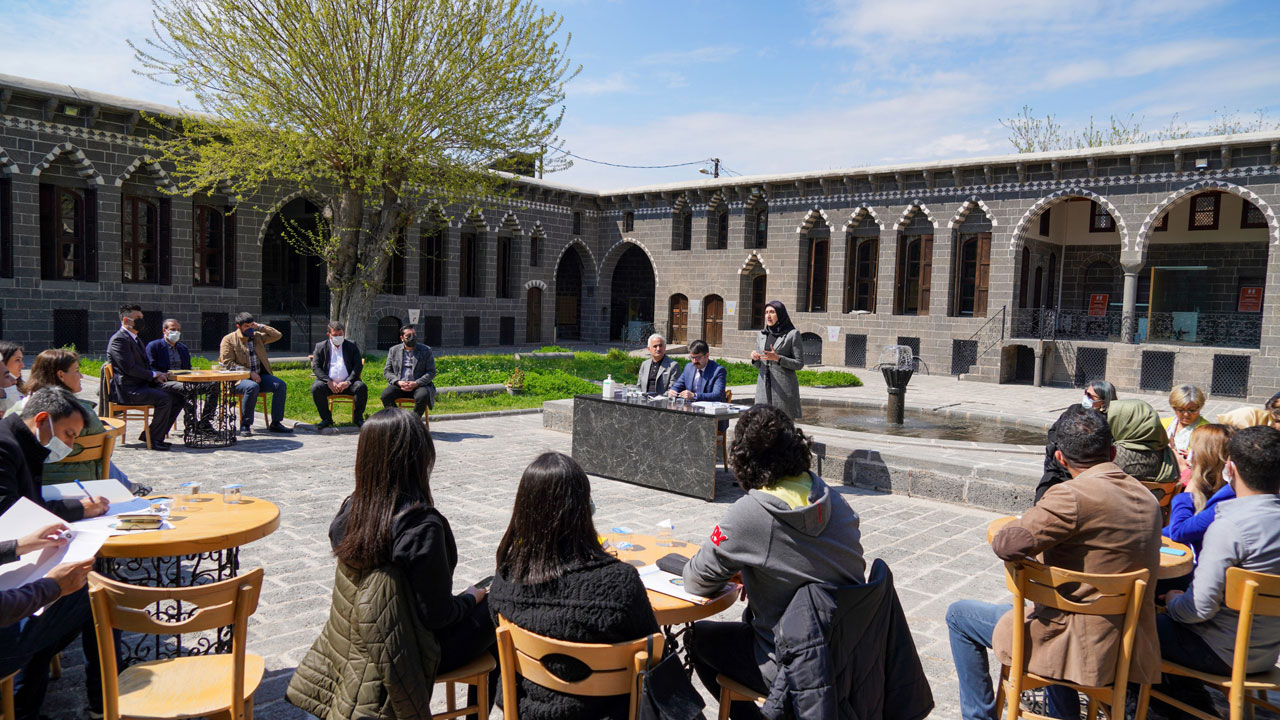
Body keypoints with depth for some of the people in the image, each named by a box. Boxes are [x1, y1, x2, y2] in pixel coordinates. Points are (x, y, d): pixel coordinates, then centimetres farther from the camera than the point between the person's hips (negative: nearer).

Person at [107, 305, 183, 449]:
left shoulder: (135, 338, 21)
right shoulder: (119, 340, -11)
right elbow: (129, 368, -21)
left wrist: (156, 376, 4)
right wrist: (154, 374, -13)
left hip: (143, 385, 10)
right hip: (128, 390, -10)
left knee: (177, 397, -2)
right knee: (164, 399, -28)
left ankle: (149, 435, 4)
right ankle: (153, 439, -14)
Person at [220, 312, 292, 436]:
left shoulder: (257, 336, 16)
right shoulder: (229, 340, 0)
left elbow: (278, 335, 13)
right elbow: (228, 364, -8)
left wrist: (260, 327, 2)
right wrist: (249, 372, -16)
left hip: (259, 376, 5)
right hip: (239, 378, -5)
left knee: (281, 385, -19)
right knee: (252, 387, -37)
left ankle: (275, 423, -13)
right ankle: (245, 425, -26)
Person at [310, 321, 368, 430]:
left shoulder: (352, 346, 12)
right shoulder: (320, 346, 11)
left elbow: (358, 366, 2)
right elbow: (315, 367, 2)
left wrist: (348, 382, -14)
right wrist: (329, 382, -14)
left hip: (347, 383, 0)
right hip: (328, 383, 0)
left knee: (361, 387, -28)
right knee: (316, 388, -30)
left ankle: (358, 418, -12)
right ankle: (326, 419, -14)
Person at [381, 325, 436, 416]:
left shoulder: (426, 350, 7)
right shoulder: (394, 350, 13)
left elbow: (431, 372, 0)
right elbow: (387, 371, 10)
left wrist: (416, 383, -15)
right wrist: (398, 382, -10)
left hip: (419, 385, -2)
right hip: (399, 385, 2)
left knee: (423, 396, -35)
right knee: (385, 395, -27)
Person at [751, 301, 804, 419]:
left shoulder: (792, 334, -2)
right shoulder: (762, 334, 13)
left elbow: (799, 364, -3)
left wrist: (777, 358, -16)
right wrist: (754, 358, -4)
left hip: (783, 387, -4)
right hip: (764, 387, 5)